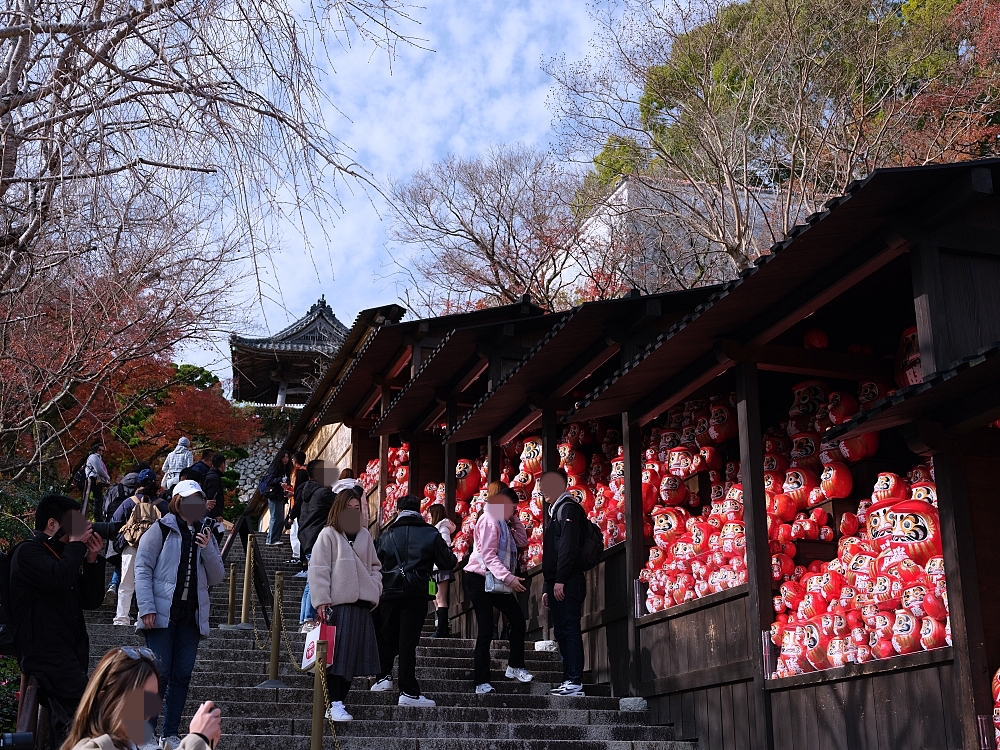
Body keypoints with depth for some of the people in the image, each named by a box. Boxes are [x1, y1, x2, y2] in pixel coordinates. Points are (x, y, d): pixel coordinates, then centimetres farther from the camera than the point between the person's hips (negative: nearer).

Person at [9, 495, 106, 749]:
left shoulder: (63, 554, 22)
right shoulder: (28, 552, -4)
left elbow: (92, 600, 16)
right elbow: (59, 579, -25)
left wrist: (92, 559, 5)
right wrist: (76, 543, -10)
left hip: (70, 649, 9)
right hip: (44, 649, -9)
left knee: (65, 716, 6)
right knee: (81, 710, -21)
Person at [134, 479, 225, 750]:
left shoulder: (205, 535, 16)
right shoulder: (160, 530, 1)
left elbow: (217, 577, 12)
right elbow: (142, 569, -6)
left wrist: (208, 549, -4)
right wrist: (147, 608, -15)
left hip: (191, 616, 5)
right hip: (163, 614, -5)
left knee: (183, 674, 5)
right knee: (160, 672, -8)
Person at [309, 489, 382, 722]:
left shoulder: (364, 535, 15)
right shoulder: (328, 535, -2)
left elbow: (375, 566, 22)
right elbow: (318, 570, -6)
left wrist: (375, 588, 5)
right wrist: (321, 601, -13)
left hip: (362, 604, 6)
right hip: (338, 604, -6)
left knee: (354, 656, 6)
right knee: (337, 654, -7)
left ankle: (339, 701, 15)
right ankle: (334, 705, -4)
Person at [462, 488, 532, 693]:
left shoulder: (503, 523, 17)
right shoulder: (489, 521, -12)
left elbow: (522, 541, 17)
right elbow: (488, 555, -20)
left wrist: (515, 519, 8)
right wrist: (510, 578, -27)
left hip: (497, 582, 9)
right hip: (481, 581, -9)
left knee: (518, 619, 6)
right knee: (485, 632, -8)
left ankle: (515, 667, 19)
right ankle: (482, 683, -4)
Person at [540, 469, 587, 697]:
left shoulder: (568, 509, -7)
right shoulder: (555, 511, 24)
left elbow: (568, 547, -17)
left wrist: (560, 581, -21)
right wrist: (547, 588, 20)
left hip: (567, 584, -10)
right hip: (557, 584, 10)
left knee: (570, 631, -11)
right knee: (562, 633, 9)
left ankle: (575, 682, -11)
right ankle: (569, 681, 12)